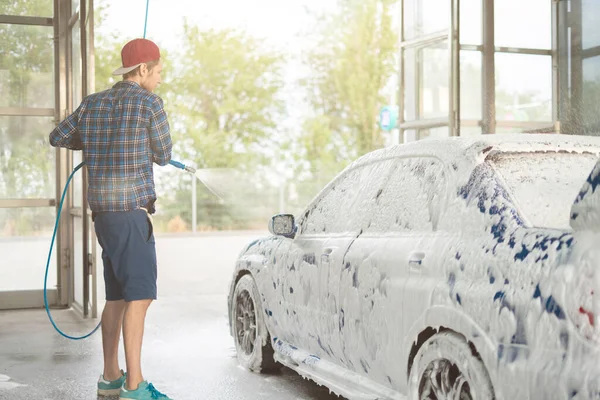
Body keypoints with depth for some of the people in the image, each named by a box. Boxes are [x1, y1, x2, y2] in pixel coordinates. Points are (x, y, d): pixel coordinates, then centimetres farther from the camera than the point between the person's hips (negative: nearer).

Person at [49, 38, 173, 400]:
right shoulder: (150, 103, -6)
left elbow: (57, 137, 26)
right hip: (132, 211, -8)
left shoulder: (92, 104, 13)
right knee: (140, 294, -9)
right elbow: (163, 156, 4)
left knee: (118, 295, 13)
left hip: (104, 211, 8)